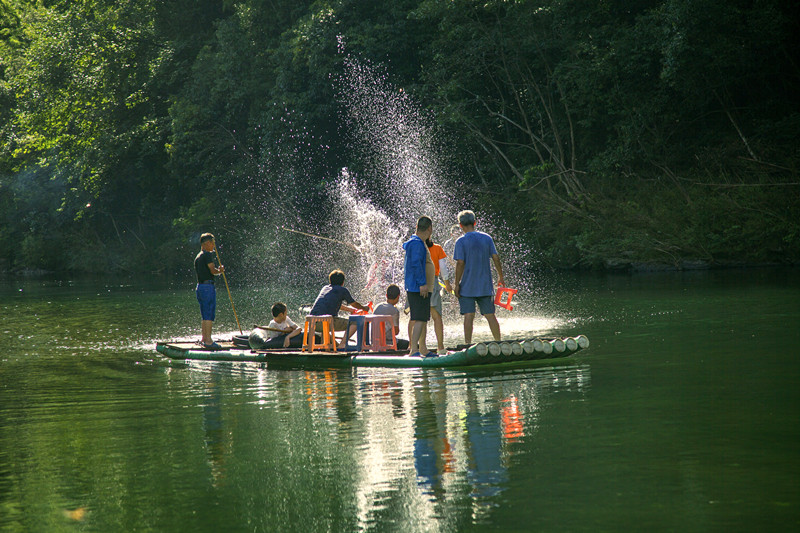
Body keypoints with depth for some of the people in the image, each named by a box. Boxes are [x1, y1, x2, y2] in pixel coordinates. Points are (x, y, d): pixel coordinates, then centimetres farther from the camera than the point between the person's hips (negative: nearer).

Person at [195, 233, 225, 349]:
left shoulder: (198, 256, 18)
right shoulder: (207, 255, -10)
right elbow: (213, 270, -15)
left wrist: (218, 270, 15)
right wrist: (220, 270, 5)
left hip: (200, 286, 9)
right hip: (208, 286, -9)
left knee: (205, 315, 14)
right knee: (209, 314, -9)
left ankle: (203, 339, 15)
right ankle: (208, 340, -12)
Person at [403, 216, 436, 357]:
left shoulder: (420, 243, 18)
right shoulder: (416, 243, -15)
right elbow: (416, 264, -24)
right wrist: (422, 283, -26)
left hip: (423, 288, 11)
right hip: (417, 287, -11)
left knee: (423, 319, 15)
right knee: (419, 319, -15)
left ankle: (423, 349, 22)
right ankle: (414, 350, -20)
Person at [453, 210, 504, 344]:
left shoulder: (461, 241, -7)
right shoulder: (487, 238, 5)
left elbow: (460, 264, -12)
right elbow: (496, 258, 4)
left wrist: (457, 284, -7)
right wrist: (500, 277, 15)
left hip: (467, 286, -3)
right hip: (485, 285, 3)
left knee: (468, 316, -3)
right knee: (490, 315, 7)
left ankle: (468, 344, -6)